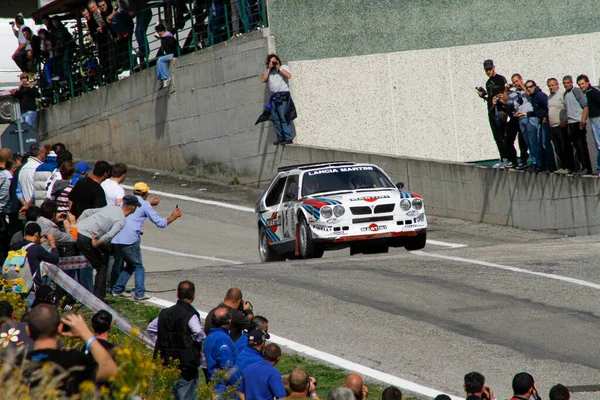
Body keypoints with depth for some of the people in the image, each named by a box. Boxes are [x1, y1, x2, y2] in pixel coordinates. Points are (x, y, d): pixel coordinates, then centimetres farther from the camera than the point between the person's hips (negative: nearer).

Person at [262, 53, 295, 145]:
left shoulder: (284, 67, 8)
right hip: (274, 96, 6)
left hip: (283, 95, -6)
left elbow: (289, 76, -11)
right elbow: (263, 80, 6)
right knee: (275, 119, 2)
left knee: (284, 118, -13)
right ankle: (280, 138, 5)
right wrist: (269, 69, 2)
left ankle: (288, 138, -16)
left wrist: (279, 68, -7)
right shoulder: (269, 71, 21)